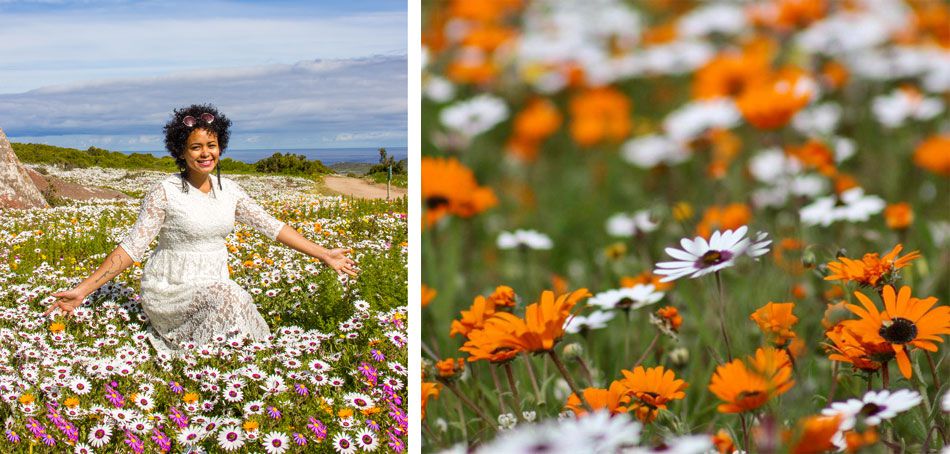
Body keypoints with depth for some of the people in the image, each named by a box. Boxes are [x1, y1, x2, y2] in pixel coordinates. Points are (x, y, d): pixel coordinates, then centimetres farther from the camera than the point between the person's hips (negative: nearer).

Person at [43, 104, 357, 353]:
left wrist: (324, 255, 11)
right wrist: (83, 290, -18)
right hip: (170, 292, -6)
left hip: (214, 286, 6)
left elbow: (271, 226, 12)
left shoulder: (228, 191, 7)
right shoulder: (165, 193, -10)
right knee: (226, 300, -34)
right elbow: (132, 247, -11)